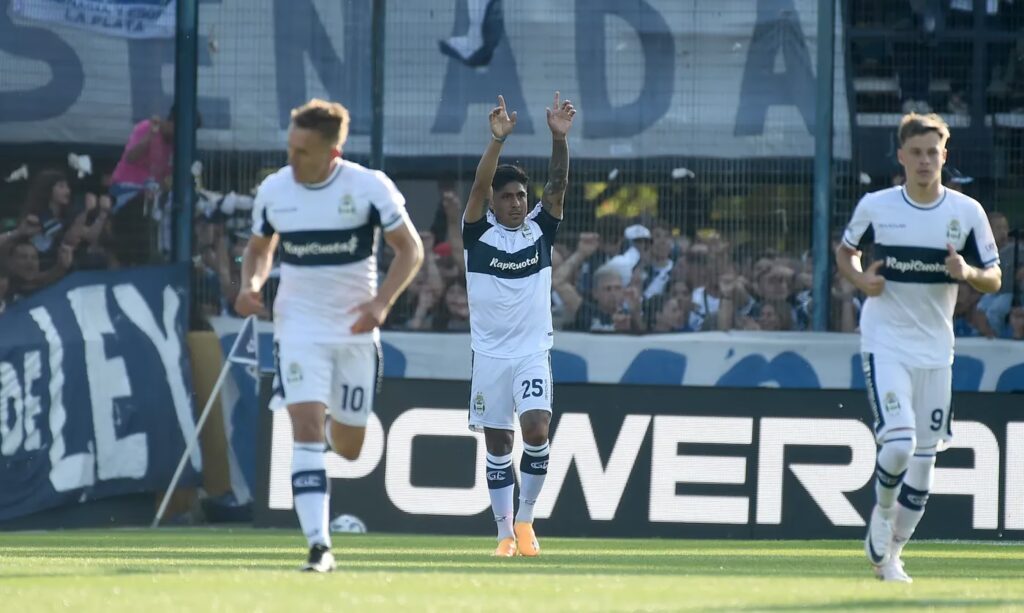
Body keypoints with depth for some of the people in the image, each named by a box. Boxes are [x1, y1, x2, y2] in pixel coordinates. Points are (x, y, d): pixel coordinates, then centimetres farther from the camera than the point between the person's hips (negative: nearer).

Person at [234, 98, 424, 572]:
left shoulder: (370, 187, -11)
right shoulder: (273, 191, -3)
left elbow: (410, 249, -3)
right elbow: (260, 248, 15)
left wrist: (382, 302, -18)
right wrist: (251, 284, -7)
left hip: (355, 329, 0)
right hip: (299, 325, 0)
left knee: (348, 448, 9)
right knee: (306, 427, -19)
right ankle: (319, 546, -20)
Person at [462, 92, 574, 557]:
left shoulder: (539, 229, 4)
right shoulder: (478, 232, -1)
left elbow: (558, 185, -8)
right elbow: (479, 186, -16)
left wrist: (560, 138, -23)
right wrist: (498, 141, -30)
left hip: (532, 352, 0)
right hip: (490, 354, 0)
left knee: (536, 430, -17)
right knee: (497, 445, 4)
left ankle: (525, 520, -1)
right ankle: (505, 534, 12)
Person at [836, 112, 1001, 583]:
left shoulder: (967, 212, -2)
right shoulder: (876, 207, -4)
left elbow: (994, 280, 3)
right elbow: (845, 251, 13)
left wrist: (968, 273, -19)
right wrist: (860, 279, -9)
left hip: (935, 349, 3)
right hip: (885, 344, -3)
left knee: (925, 457, 7)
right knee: (898, 444, -20)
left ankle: (891, 555, 23)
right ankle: (882, 510, 11)